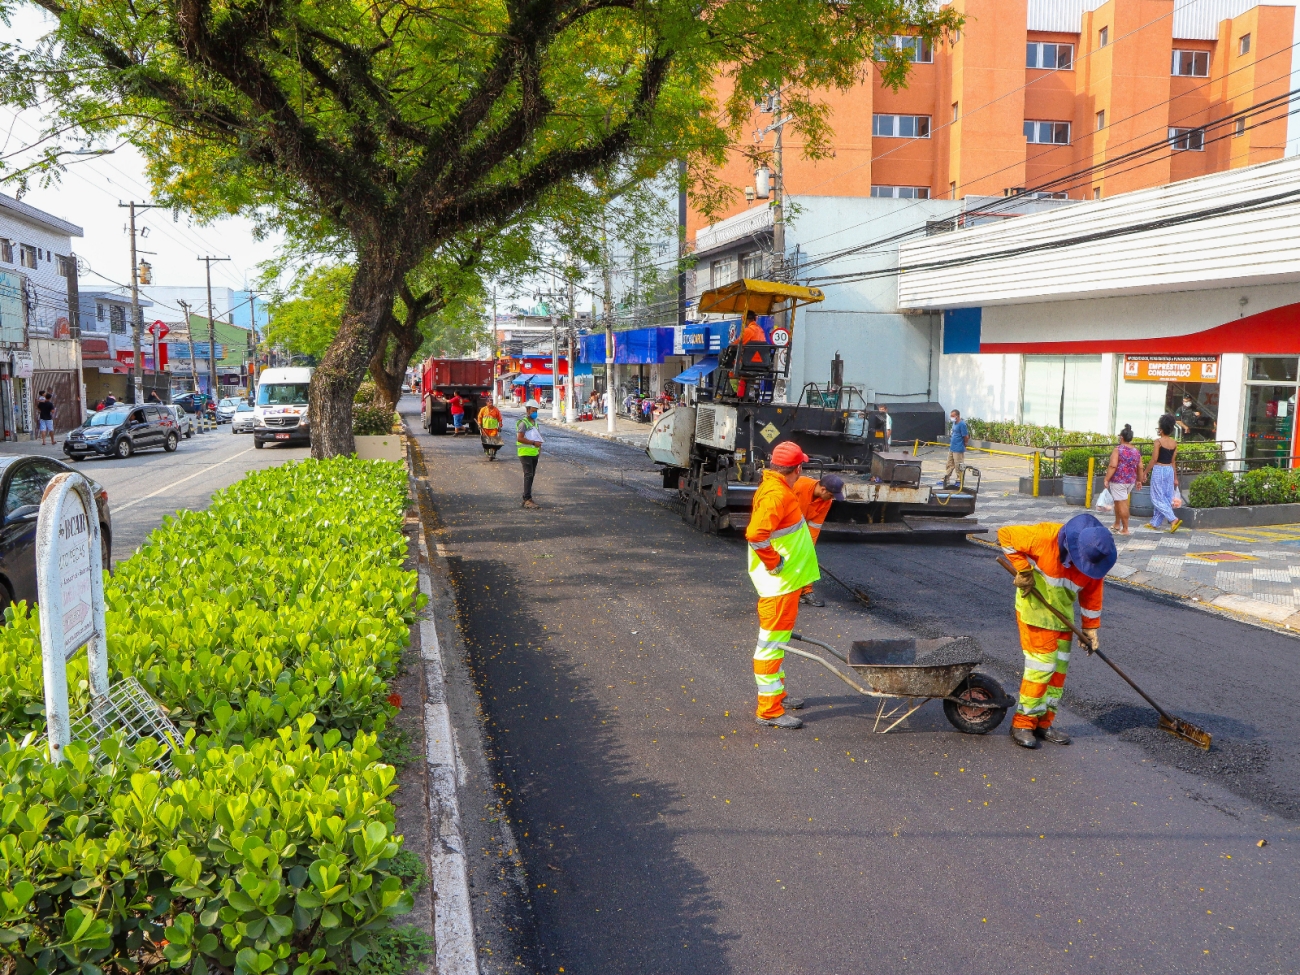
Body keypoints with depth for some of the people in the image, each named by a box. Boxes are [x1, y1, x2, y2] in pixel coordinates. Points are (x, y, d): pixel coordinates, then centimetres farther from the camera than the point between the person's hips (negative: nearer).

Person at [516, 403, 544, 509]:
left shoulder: (535, 422, 18)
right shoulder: (523, 423, -11)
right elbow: (520, 438, -20)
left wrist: (539, 446, 12)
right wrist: (533, 443, -22)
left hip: (534, 453, 9)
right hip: (525, 453, -9)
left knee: (531, 476, 10)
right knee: (528, 475, -14)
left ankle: (526, 498, 17)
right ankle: (528, 500, -16)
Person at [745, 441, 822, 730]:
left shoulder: (779, 489, 10)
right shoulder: (776, 495, -23)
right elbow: (755, 534, -36)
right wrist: (774, 563, -25)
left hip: (788, 581, 11)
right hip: (779, 584, -11)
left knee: (778, 639, 22)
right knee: (772, 642, -4)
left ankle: (777, 694, 36)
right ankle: (769, 710, 2)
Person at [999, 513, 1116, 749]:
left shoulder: (1094, 558, -10)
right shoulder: (1045, 537, -28)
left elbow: (1092, 595, 4)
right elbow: (1005, 535, -20)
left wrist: (1090, 627, 6)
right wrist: (1023, 569, -21)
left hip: (1063, 616, 6)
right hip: (1035, 610, -6)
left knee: (1059, 668, 9)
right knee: (1042, 666, -8)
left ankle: (1044, 723, 21)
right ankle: (1023, 724, 3)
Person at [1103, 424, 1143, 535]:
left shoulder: (1118, 450, -12)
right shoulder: (1136, 451, 7)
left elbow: (1113, 466, -19)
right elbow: (1140, 468, 9)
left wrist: (1106, 479, -15)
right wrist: (1139, 480, 20)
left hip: (1118, 481, -7)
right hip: (1131, 481, 7)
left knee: (1122, 504, -3)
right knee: (1119, 502, 21)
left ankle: (1125, 529, 0)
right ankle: (1117, 525, 28)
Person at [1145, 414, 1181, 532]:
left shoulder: (1158, 441, -13)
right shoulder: (1174, 443, 5)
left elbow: (1154, 459, -14)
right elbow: (1173, 461, 9)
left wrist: (1146, 472, -5)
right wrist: (1175, 478, 14)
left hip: (1158, 470, -7)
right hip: (1169, 470, 7)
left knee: (1158, 498, -1)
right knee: (1166, 497, 10)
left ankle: (1173, 519, -14)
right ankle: (1155, 523, 18)